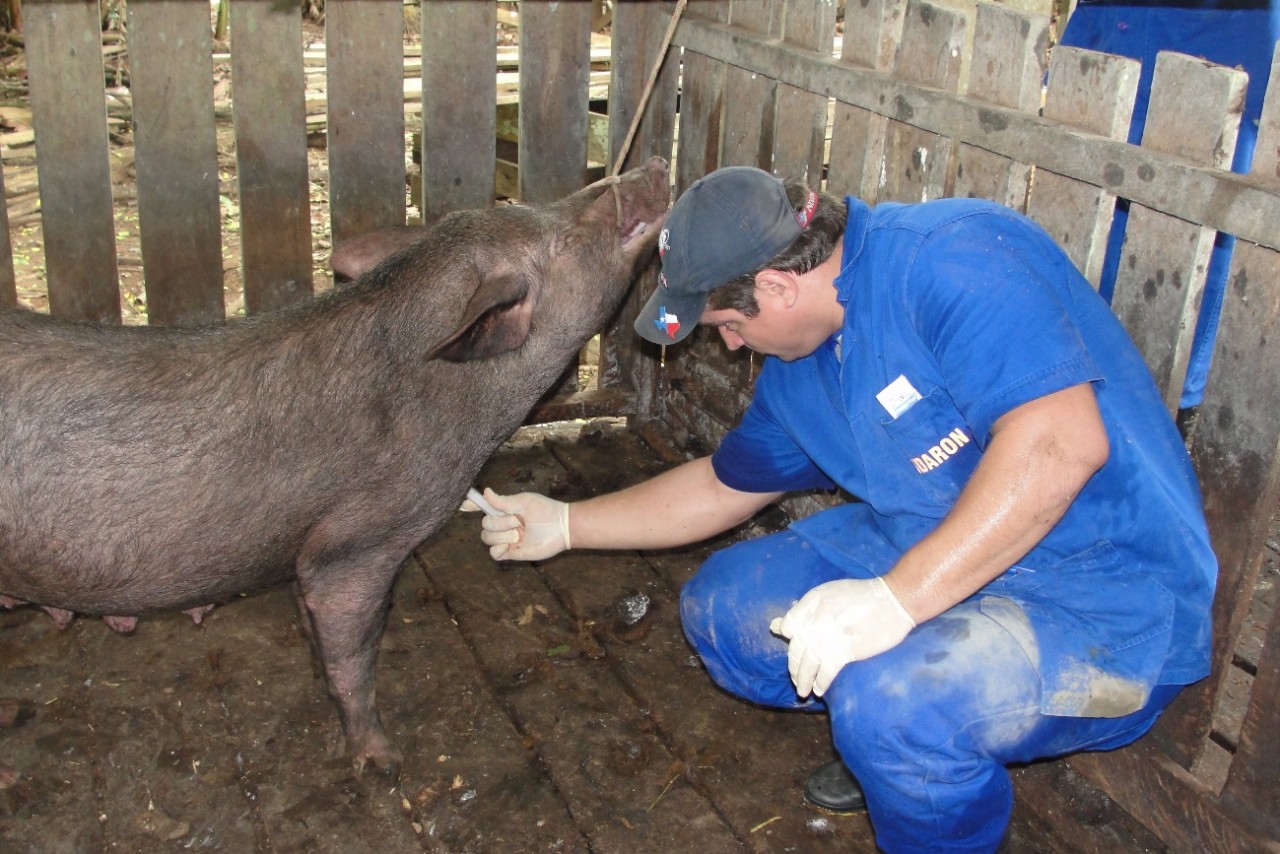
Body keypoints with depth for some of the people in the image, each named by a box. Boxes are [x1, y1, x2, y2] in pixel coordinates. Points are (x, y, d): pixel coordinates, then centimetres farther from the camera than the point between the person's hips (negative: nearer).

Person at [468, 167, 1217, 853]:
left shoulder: (952, 258, -22)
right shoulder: (798, 372, 7)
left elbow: (1062, 437, -33)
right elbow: (726, 486, 22)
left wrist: (897, 599, -36)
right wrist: (565, 525, 21)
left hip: (1105, 606, -9)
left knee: (893, 697, -35)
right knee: (721, 609, 5)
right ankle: (890, 744, 21)